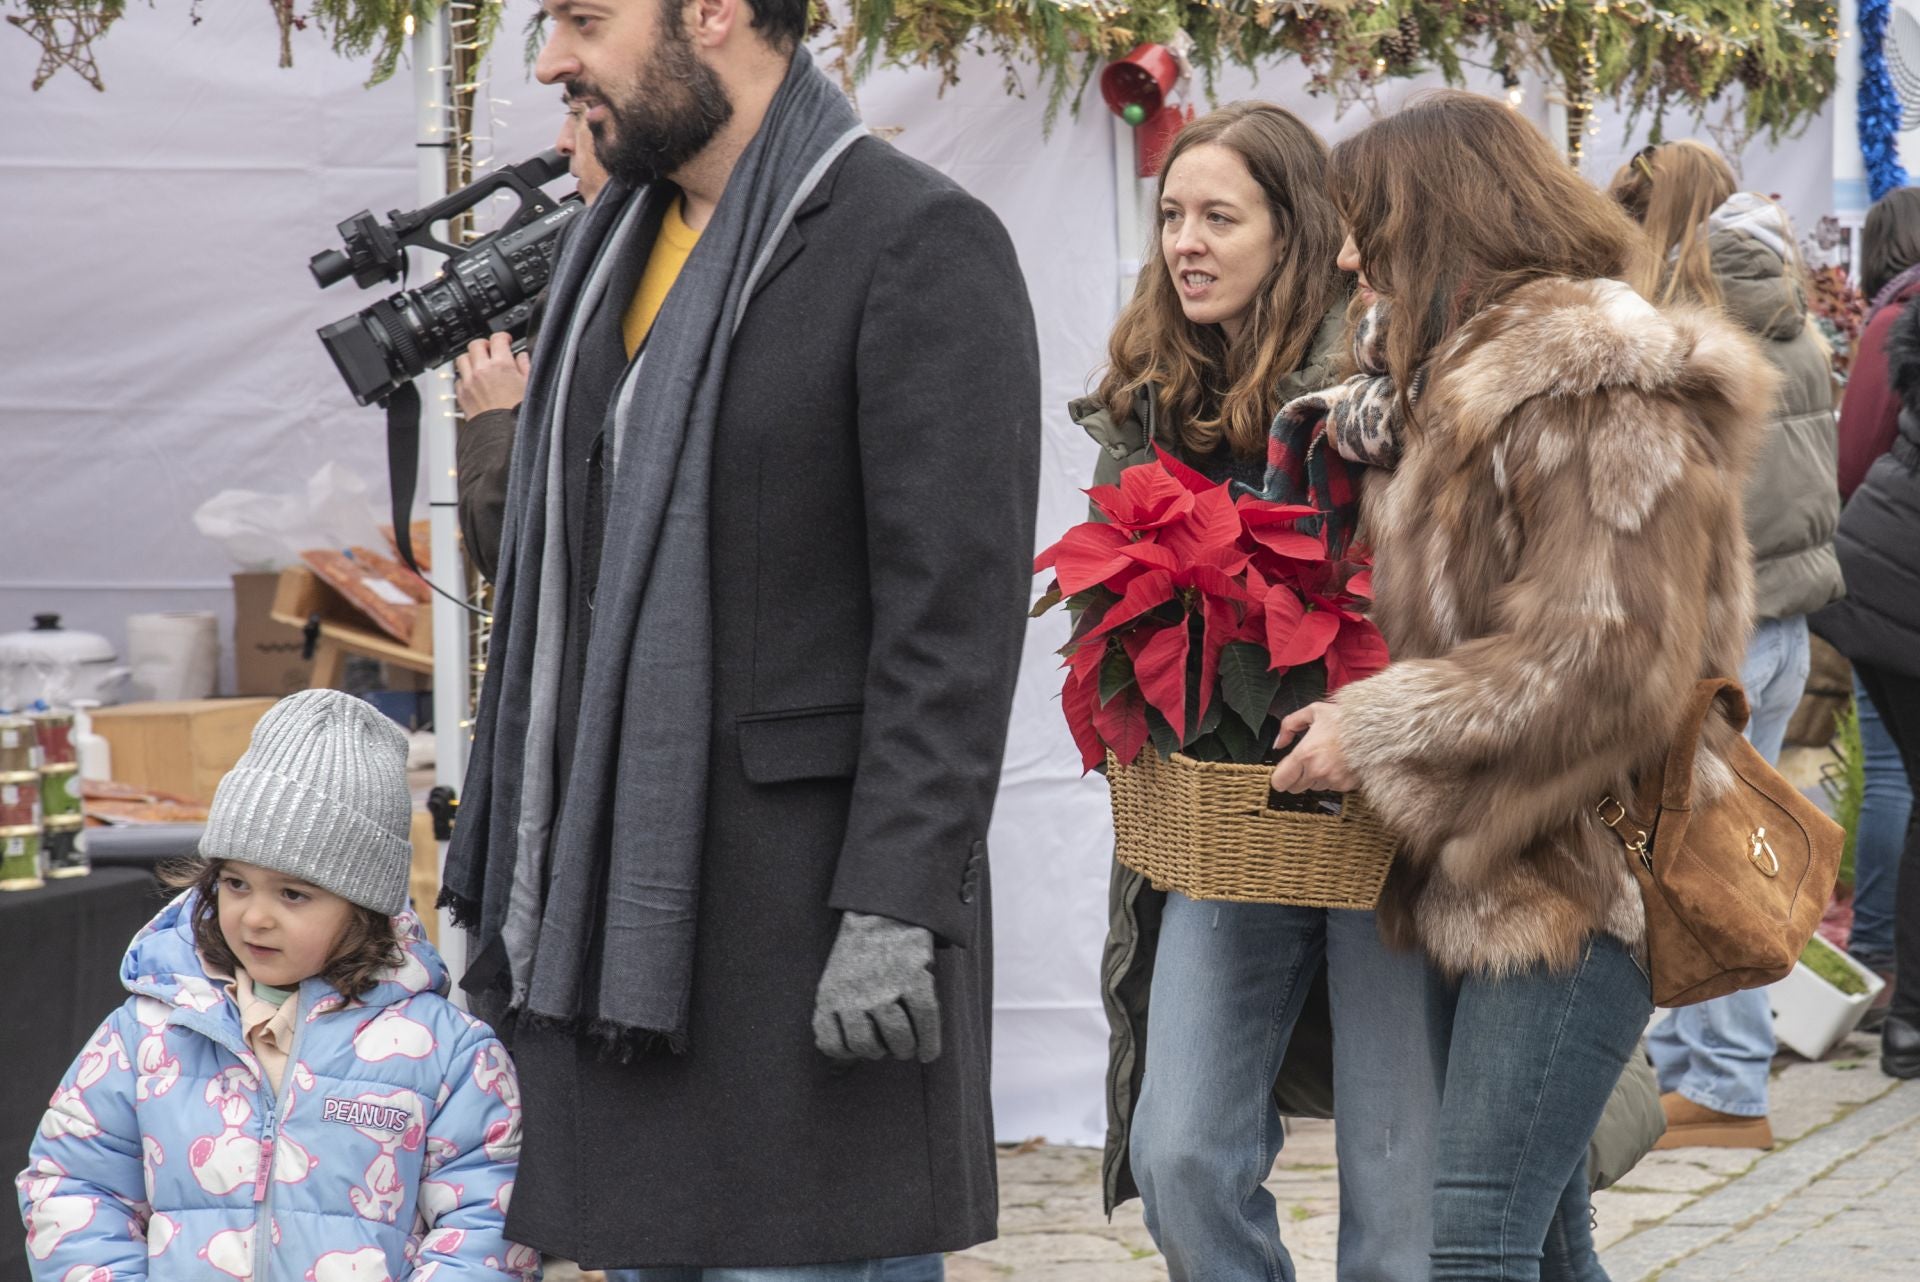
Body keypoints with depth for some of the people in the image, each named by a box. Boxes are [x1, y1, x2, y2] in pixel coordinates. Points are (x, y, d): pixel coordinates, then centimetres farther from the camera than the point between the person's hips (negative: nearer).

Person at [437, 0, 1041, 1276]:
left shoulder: (919, 243, -10)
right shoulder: (623, 245, 16)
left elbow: (957, 607, -16)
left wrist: (896, 907, -21)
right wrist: (499, 872, 18)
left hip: (801, 910, -8)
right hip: (618, 906, 8)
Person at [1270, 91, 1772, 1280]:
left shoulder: (1599, 388, -14)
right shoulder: (1462, 377, 18)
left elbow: (1607, 666, -20)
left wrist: (1375, 734, -15)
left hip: (1573, 889, -10)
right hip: (1493, 882, 10)